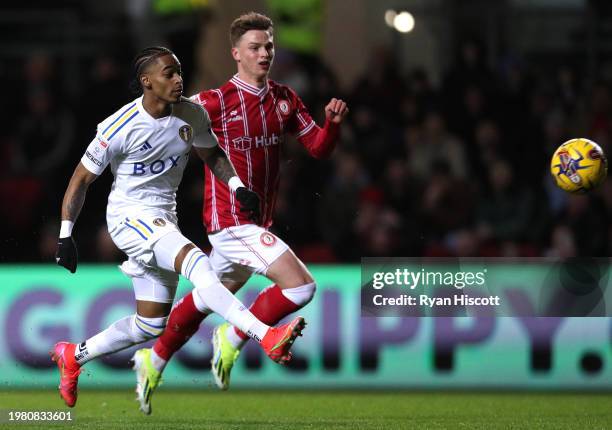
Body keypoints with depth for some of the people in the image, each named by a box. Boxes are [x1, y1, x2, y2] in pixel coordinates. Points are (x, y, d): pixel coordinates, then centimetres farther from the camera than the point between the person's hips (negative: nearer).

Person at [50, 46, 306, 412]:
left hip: (164, 218, 7)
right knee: (195, 261, -32)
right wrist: (66, 236, -6)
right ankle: (267, 337, -45)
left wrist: (237, 186, -2)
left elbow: (212, 154, 16)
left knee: (151, 324, 12)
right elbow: (82, 179, -7)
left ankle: (73, 355, 31)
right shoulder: (120, 128, -17)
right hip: (129, 215, -7)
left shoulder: (193, 115, -3)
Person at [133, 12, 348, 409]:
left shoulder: (284, 100, 7)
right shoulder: (216, 102, -12)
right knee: (300, 285, -19)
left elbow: (319, 148, 9)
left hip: (258, 222, 7)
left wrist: (332, 123, -9)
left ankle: (155, 360, 39)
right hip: (230, 219, -7)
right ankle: (233, 339, -1)